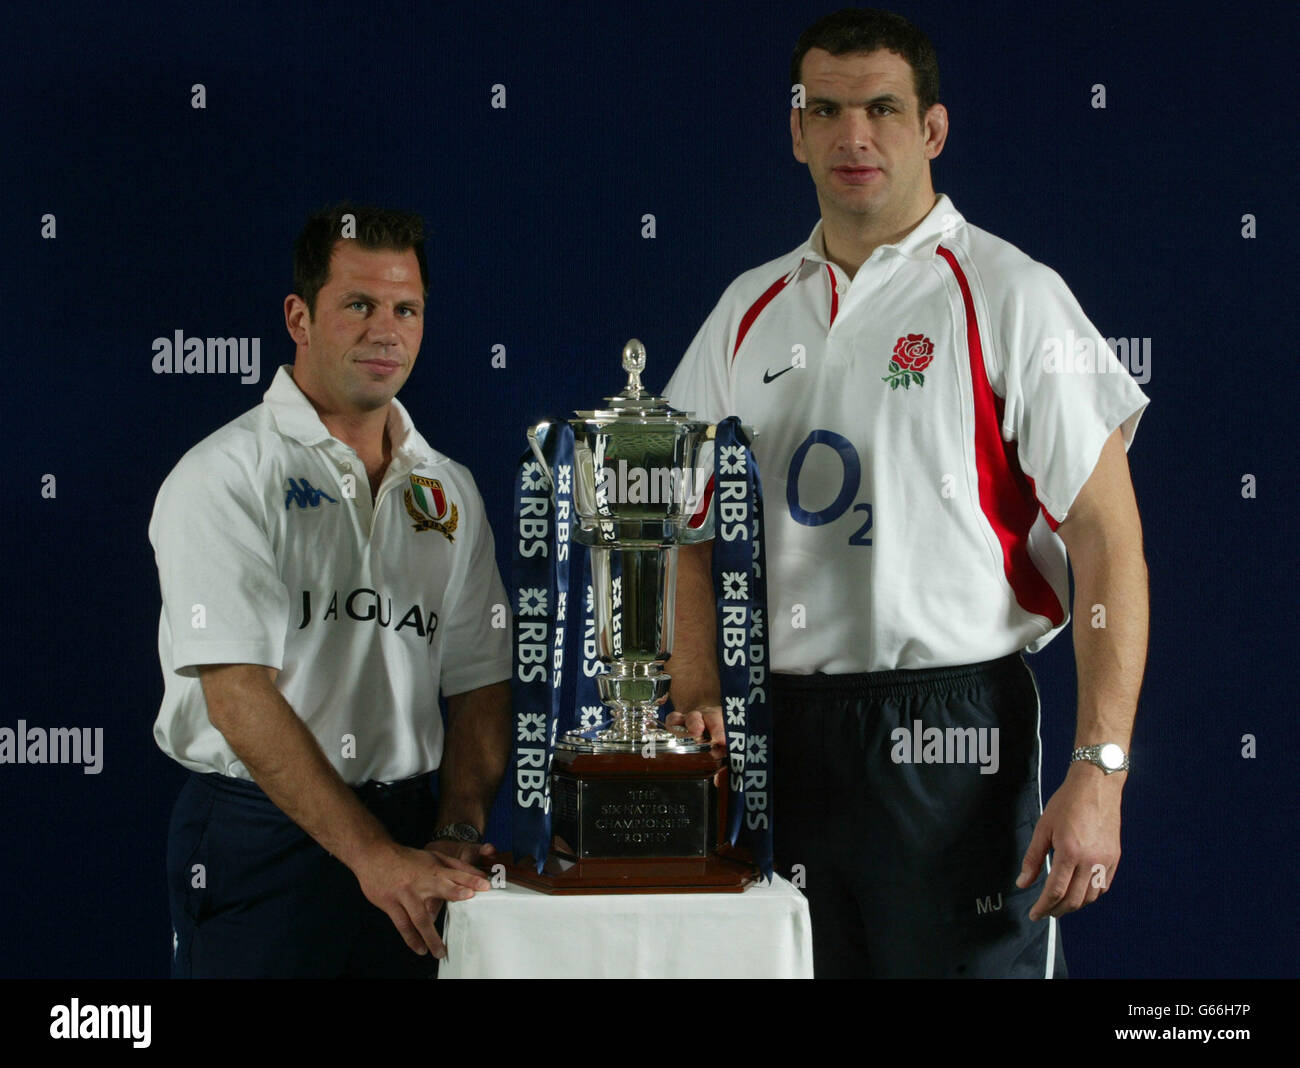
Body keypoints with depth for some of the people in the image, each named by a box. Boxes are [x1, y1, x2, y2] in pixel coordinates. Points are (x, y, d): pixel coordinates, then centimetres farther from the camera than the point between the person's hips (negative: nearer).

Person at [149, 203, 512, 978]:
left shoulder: (449, 491, 10)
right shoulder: (224, 477, -7)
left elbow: (480, 686, 8)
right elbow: (239, 696, -16)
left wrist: (457, 838, -9)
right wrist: (372, 853, -21)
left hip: (406, 830, 4)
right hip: (259, 835, -4)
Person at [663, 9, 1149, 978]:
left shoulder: (1010, 298, -3)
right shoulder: (750, 311, 12)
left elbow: (1109, 542, -8)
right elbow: (692, 531, 16)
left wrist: (1100, 772, -15)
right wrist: (697, 696, -1)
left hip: (953, 733, -4)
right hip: (775, 734, 4)